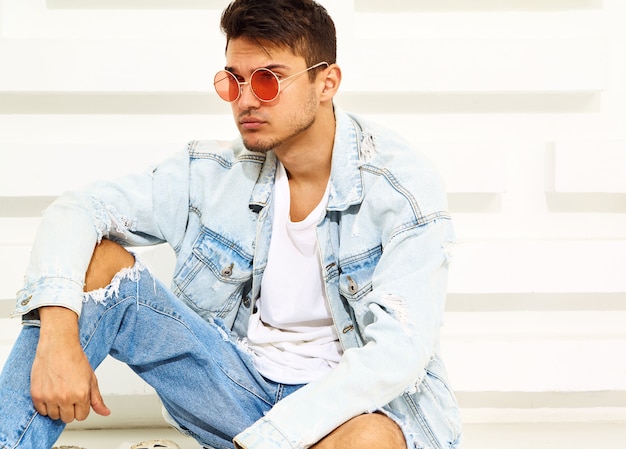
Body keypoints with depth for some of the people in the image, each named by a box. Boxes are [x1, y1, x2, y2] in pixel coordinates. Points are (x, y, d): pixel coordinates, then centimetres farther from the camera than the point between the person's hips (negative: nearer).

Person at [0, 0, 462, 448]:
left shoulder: (405, 186, -17)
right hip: (237, 379, 3)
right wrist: (58, 335, -28)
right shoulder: (217, 170, -4)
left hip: (354, 398, -3)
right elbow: (78, 210, -8)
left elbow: (399, 349, -26)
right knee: (98, 262, -13)